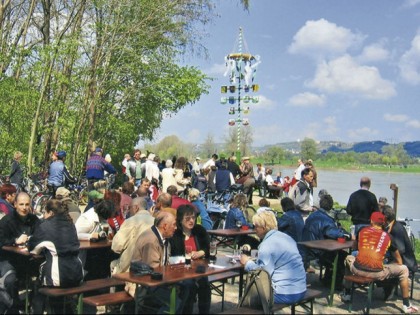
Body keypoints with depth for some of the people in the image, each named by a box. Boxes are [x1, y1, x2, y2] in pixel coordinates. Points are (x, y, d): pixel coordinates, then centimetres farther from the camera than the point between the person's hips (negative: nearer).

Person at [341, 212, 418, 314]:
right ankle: (406, 305, 24)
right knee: (403, 269, 21)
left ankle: (346, 294, 40)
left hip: (357, 269, 2)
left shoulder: (362, 230, 12)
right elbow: (399, 261, 19)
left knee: (348, 258, 36)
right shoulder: (387, 236, 10)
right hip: (377, 273, -2)